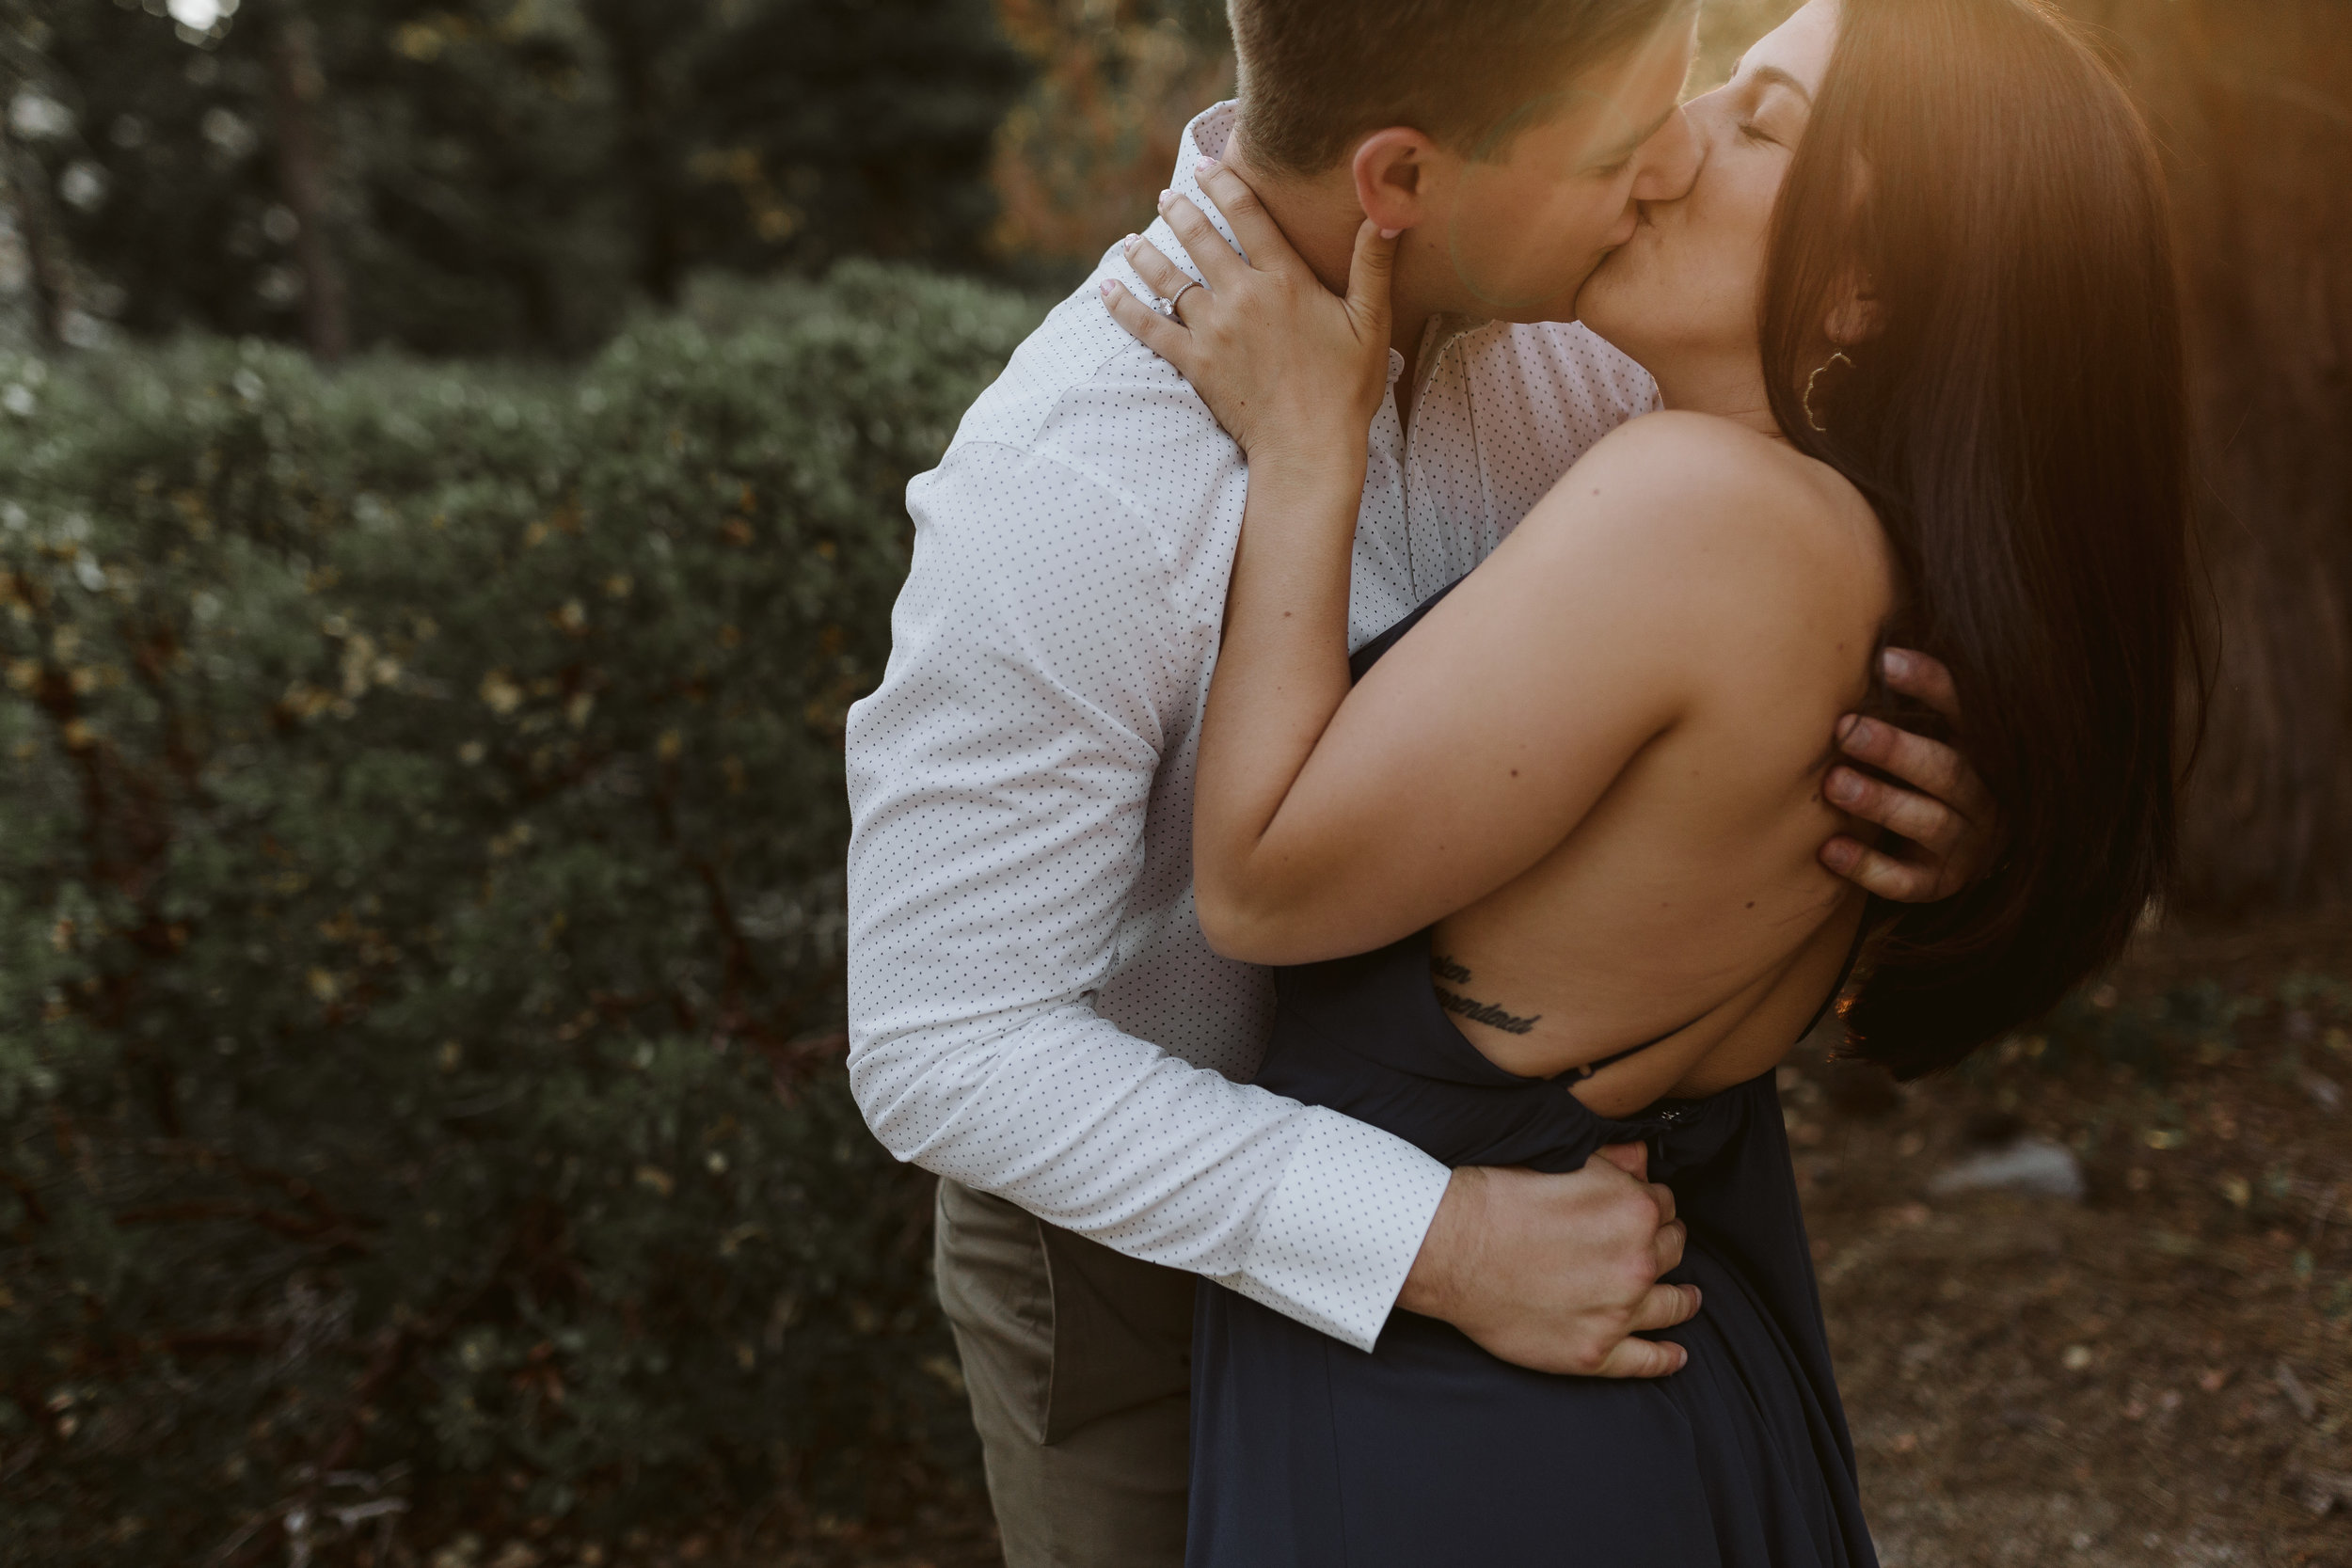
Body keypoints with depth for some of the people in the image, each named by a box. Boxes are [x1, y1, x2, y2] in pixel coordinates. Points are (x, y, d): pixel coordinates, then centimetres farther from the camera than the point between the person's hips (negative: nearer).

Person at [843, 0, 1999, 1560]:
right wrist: (1436, 1245, -33)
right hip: (1141, 1233, -5)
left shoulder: (1546, 319, -16)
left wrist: (1932, 792, -27)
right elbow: (943, 1047, -30)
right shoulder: (1062, 503, -35)